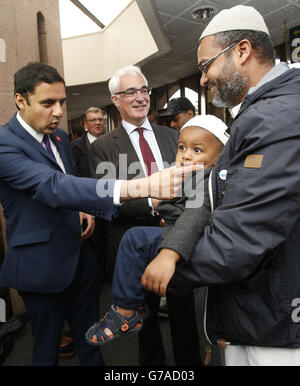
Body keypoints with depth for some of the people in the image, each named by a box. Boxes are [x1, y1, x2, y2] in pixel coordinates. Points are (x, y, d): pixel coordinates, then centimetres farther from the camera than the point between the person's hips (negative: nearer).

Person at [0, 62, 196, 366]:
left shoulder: (59, 136, 6)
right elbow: (54, 187, -37)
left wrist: (84, 210, -3)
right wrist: (140, 187, -49)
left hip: (79, 257, 7)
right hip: (43, 266, -6)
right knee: (48, 349, 14)